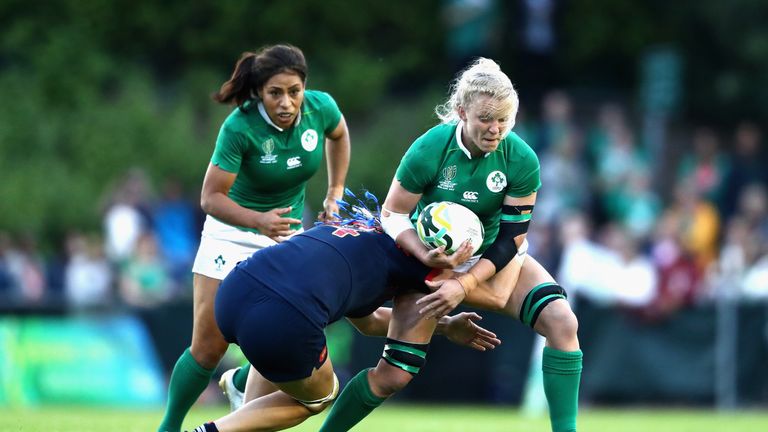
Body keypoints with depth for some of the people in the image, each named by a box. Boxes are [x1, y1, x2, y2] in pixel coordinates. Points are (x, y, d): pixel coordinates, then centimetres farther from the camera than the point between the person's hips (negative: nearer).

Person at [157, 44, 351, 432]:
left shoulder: (320, 108, -17)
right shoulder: (239, 127, -29)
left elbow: (339, 134, 9)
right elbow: (211, 198, -27)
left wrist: (335, 193, 6)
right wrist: (259, 221, -43)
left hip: (288, 231, 3)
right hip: (232, 232, -3)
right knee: (208, 348, -6)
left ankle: (240, 385, 27)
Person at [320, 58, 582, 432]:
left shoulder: (521, 160, -21)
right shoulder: (428, 150, -26)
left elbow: (510, 239, -15)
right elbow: (392, 215, -16)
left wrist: (465, 285, -26)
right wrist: (425, 256, -33)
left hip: (494, 257, 2)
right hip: (432, 259, -2)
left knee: (562, 322, -23)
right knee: (393, 375, -6)